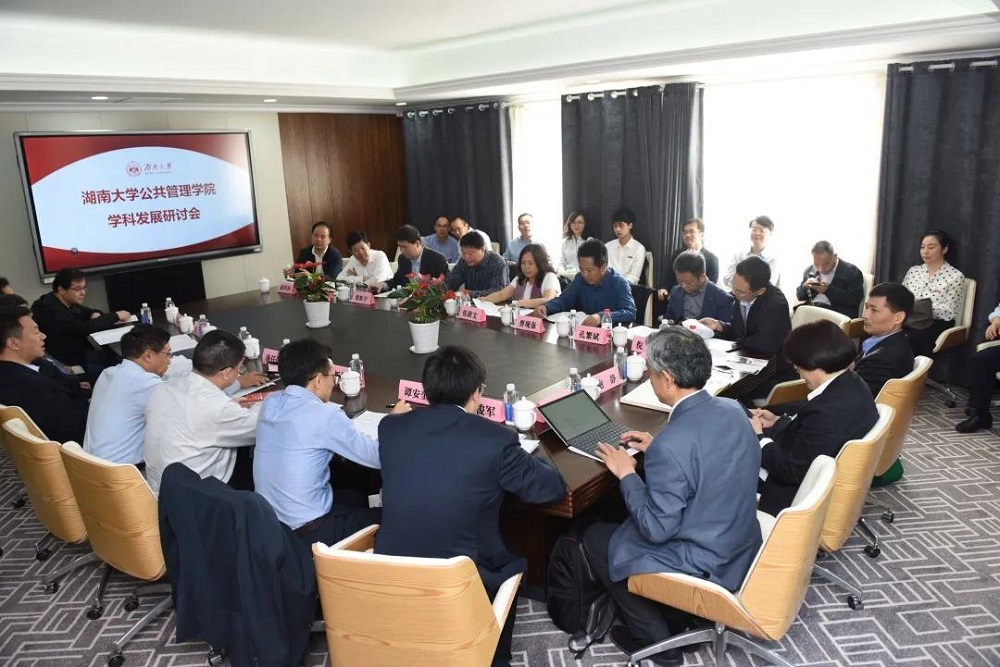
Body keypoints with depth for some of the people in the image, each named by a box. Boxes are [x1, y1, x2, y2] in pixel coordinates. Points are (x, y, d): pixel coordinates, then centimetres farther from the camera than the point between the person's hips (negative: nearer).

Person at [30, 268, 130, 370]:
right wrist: (115, 316, -19)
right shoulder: (49, 310, -23)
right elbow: (84, 328, -29)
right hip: (67, 362, -9)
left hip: (81, 349, 9)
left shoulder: (68, 302, 4)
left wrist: (96, 314, -4)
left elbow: (85, 312, 21)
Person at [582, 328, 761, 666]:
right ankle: (673, 616, 35)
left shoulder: (670, 445, -32)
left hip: (704, 567, -8)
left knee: (595, 538, 11)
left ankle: (655, 639, 21)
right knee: (628, 517, 25)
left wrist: (626, 474, -12)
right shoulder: (732, 410, -8)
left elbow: (657, 529, -23)